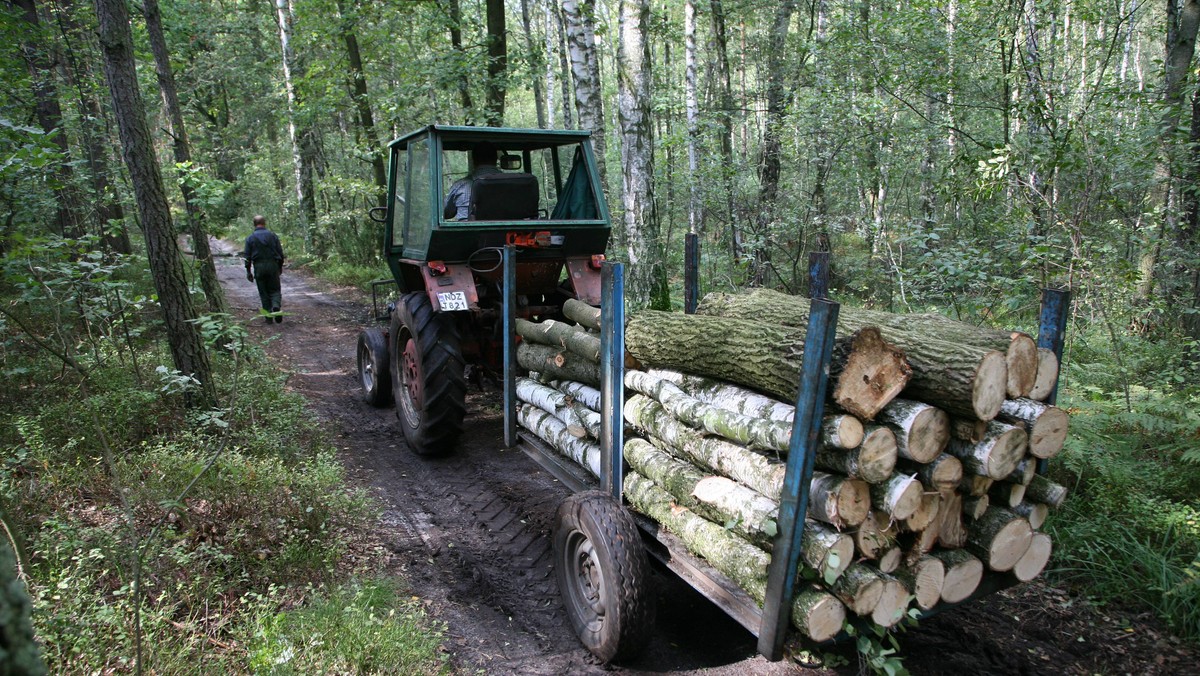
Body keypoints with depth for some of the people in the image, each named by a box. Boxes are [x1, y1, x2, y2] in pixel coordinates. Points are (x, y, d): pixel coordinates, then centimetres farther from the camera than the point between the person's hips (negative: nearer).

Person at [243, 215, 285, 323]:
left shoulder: (250, 238, 1)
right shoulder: (272, 235, 2)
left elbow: (247, 256, 1)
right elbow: (280, 252, 3)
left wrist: (248, 271, 7)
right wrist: (280, 266, 16)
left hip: (259, 267, 0)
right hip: (273, 265, 0)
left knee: (264, 293, 8)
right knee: (275, 290, 8)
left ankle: (268, 317, 7)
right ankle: (276, 305, -23)